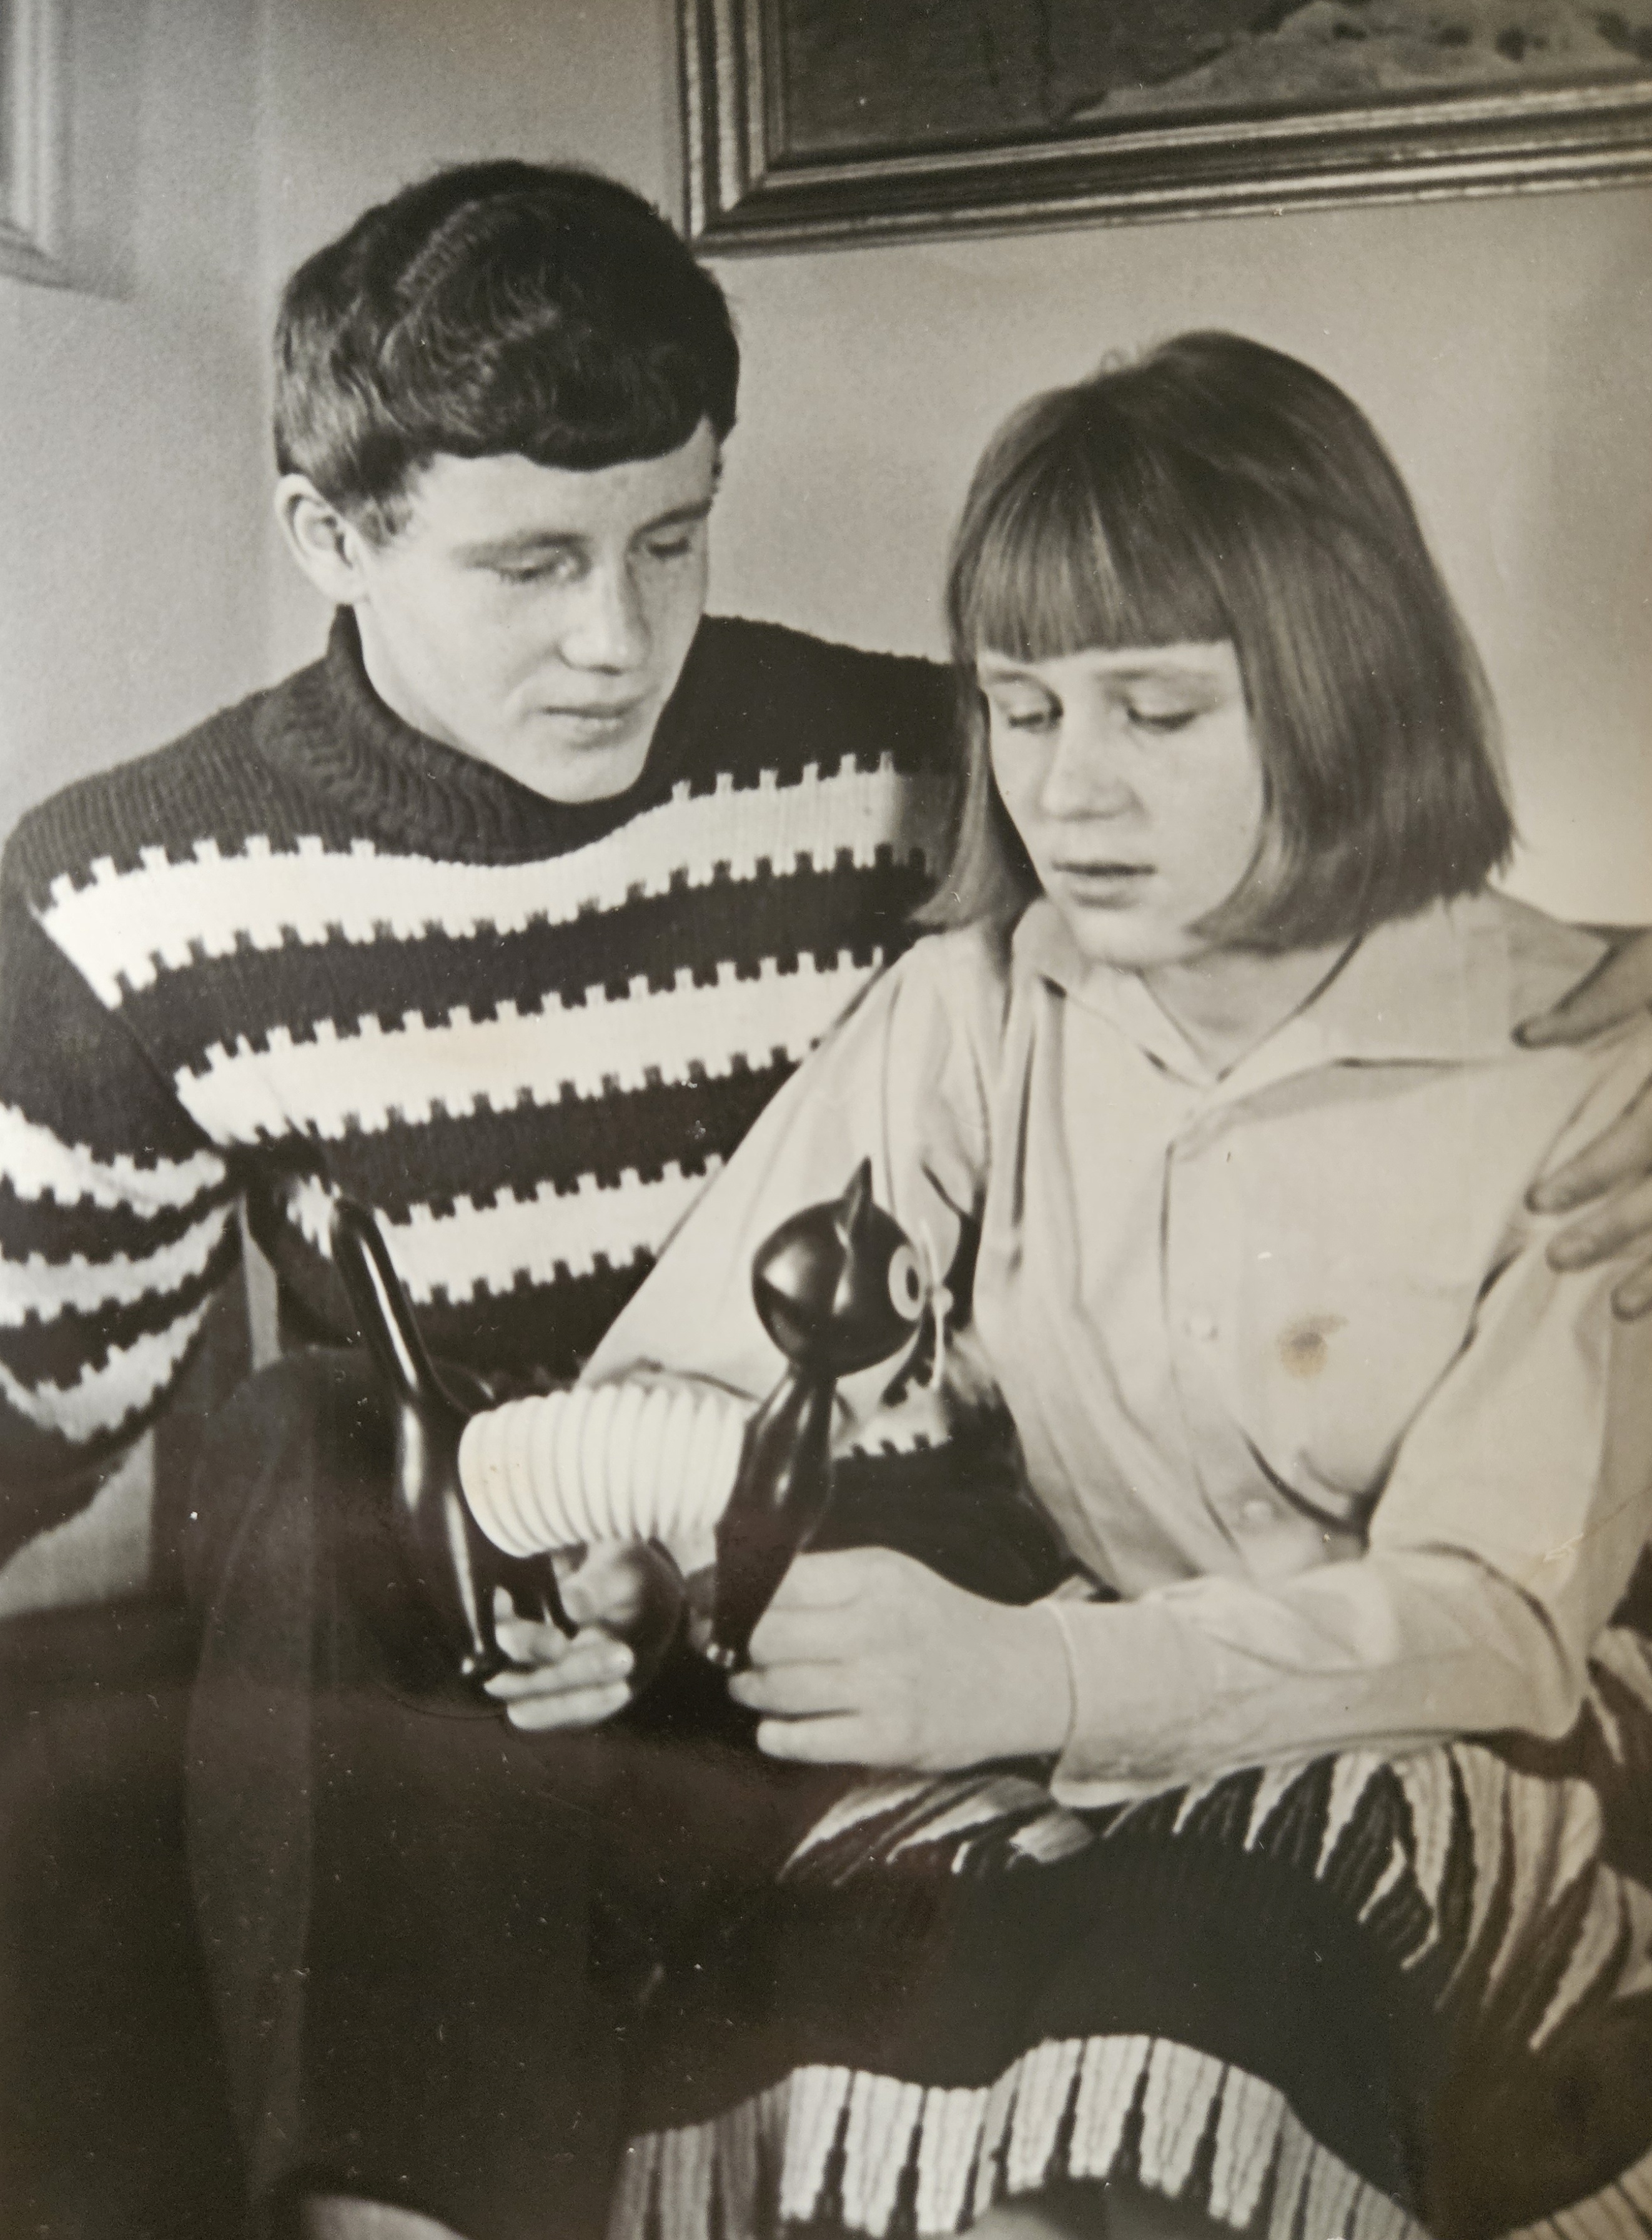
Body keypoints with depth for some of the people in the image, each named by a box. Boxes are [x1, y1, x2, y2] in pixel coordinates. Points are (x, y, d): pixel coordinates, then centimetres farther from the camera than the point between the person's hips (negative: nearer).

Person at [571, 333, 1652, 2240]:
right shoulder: (972, 1013, 1)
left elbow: (1499, 1617, -17)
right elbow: (678, 1374, -4)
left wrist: (1027, 1678, -32)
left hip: (1478, 1782, -2)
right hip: (1099, 1756, 2)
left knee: (1200, 1924, -33)